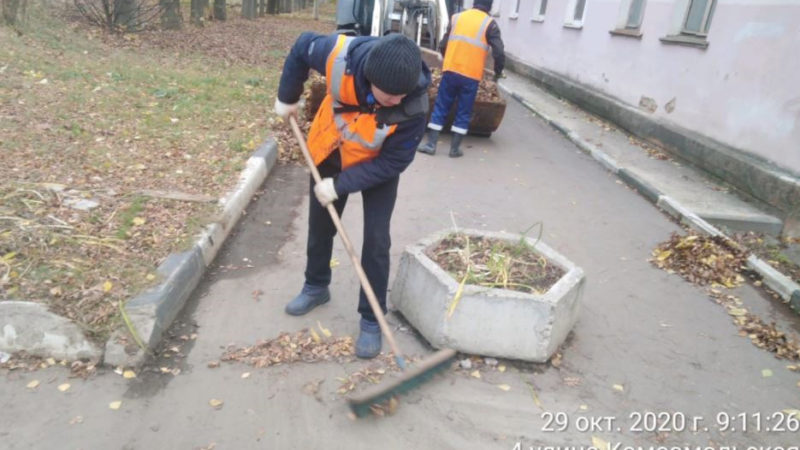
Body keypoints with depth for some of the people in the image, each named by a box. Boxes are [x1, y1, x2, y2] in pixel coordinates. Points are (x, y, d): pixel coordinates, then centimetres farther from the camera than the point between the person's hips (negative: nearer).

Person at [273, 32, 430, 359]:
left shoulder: (413, 108, -37)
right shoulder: (340, 55, -34)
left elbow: (392, 163, -27)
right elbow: (302, 47, -11)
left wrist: (340, 185, -28)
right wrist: (287, 97, -3)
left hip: (378, 165, -3)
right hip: (330, 150, 3)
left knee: (376, 240, -7)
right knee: (320, 225, 16)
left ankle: (371, 320, 11)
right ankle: (316, 287, 41)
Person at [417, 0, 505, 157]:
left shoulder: (456, 17, 11)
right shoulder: (490, 24, 0)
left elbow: (442, 46, 13)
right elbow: (499, 53, -8)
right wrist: (498, 72, 9)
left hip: (450, 71, 2)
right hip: (471, 76, -2)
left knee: (440, 108, 9)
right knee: (464, 113, 8)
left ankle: (431, 144, 7)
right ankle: (454, 148, 11)